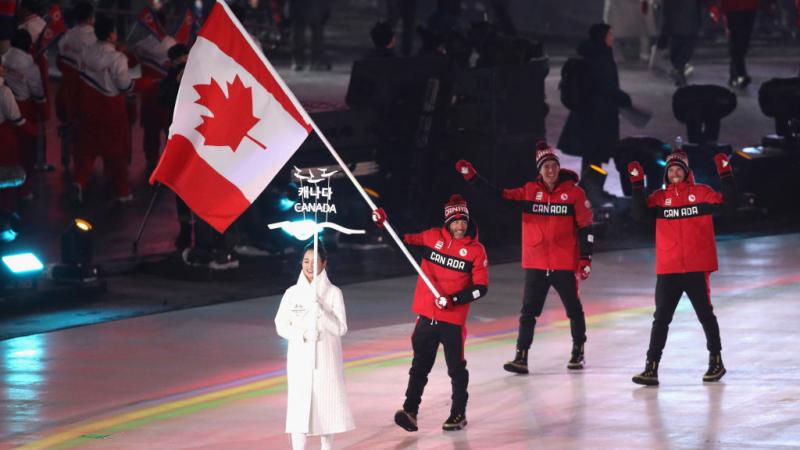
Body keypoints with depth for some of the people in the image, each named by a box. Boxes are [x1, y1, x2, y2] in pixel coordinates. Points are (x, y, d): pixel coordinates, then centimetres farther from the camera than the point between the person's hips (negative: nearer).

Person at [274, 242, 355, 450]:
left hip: (326, 358, 0)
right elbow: (281, 325, 2)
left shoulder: (333, 293, 0)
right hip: (300, 357, 0)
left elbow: (340, 328, -6)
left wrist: (319, 309, -18)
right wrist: (303, 334, -15)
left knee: (326, 404, 3)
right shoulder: (292, 293, 3)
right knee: (299, 405, -5)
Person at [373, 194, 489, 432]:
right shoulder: (432, 237, 3)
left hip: (453, 319, -3)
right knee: (420, 366, 7)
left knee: (456, 368, 6)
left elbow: (481, 287, -8)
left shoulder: (475, 250, -6)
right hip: (427, 315, 3)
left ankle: (459, 414, 18)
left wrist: (454, 299, -18)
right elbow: (404, 240, 16)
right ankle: (410, 410, 9)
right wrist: (384, 223, 2)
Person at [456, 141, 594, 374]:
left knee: (574, 309, 10)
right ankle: (521, 356, 1)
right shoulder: (530, 191, 3)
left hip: (564, 264, -2)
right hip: (536, 264, 2)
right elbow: (500, 197, -3)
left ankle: (578, 351, 26)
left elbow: (585, 226, -3)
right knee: (528, 311, -1)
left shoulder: (574, 192, -4)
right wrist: (473, 178, -12)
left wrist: (585, 258, -7)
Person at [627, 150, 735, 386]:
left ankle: (716, 359, 27)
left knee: (706, 315, 11)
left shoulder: (701, 192, 0)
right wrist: (637, 186, -15)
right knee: (661, 319, 0)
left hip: (696, 268, -2)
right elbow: (640, 214, -8)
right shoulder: (660, 197, 5)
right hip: (667, 269, 2)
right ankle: (652, 367, 0)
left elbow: (727, 205, -9)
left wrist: (726, 177, -18)